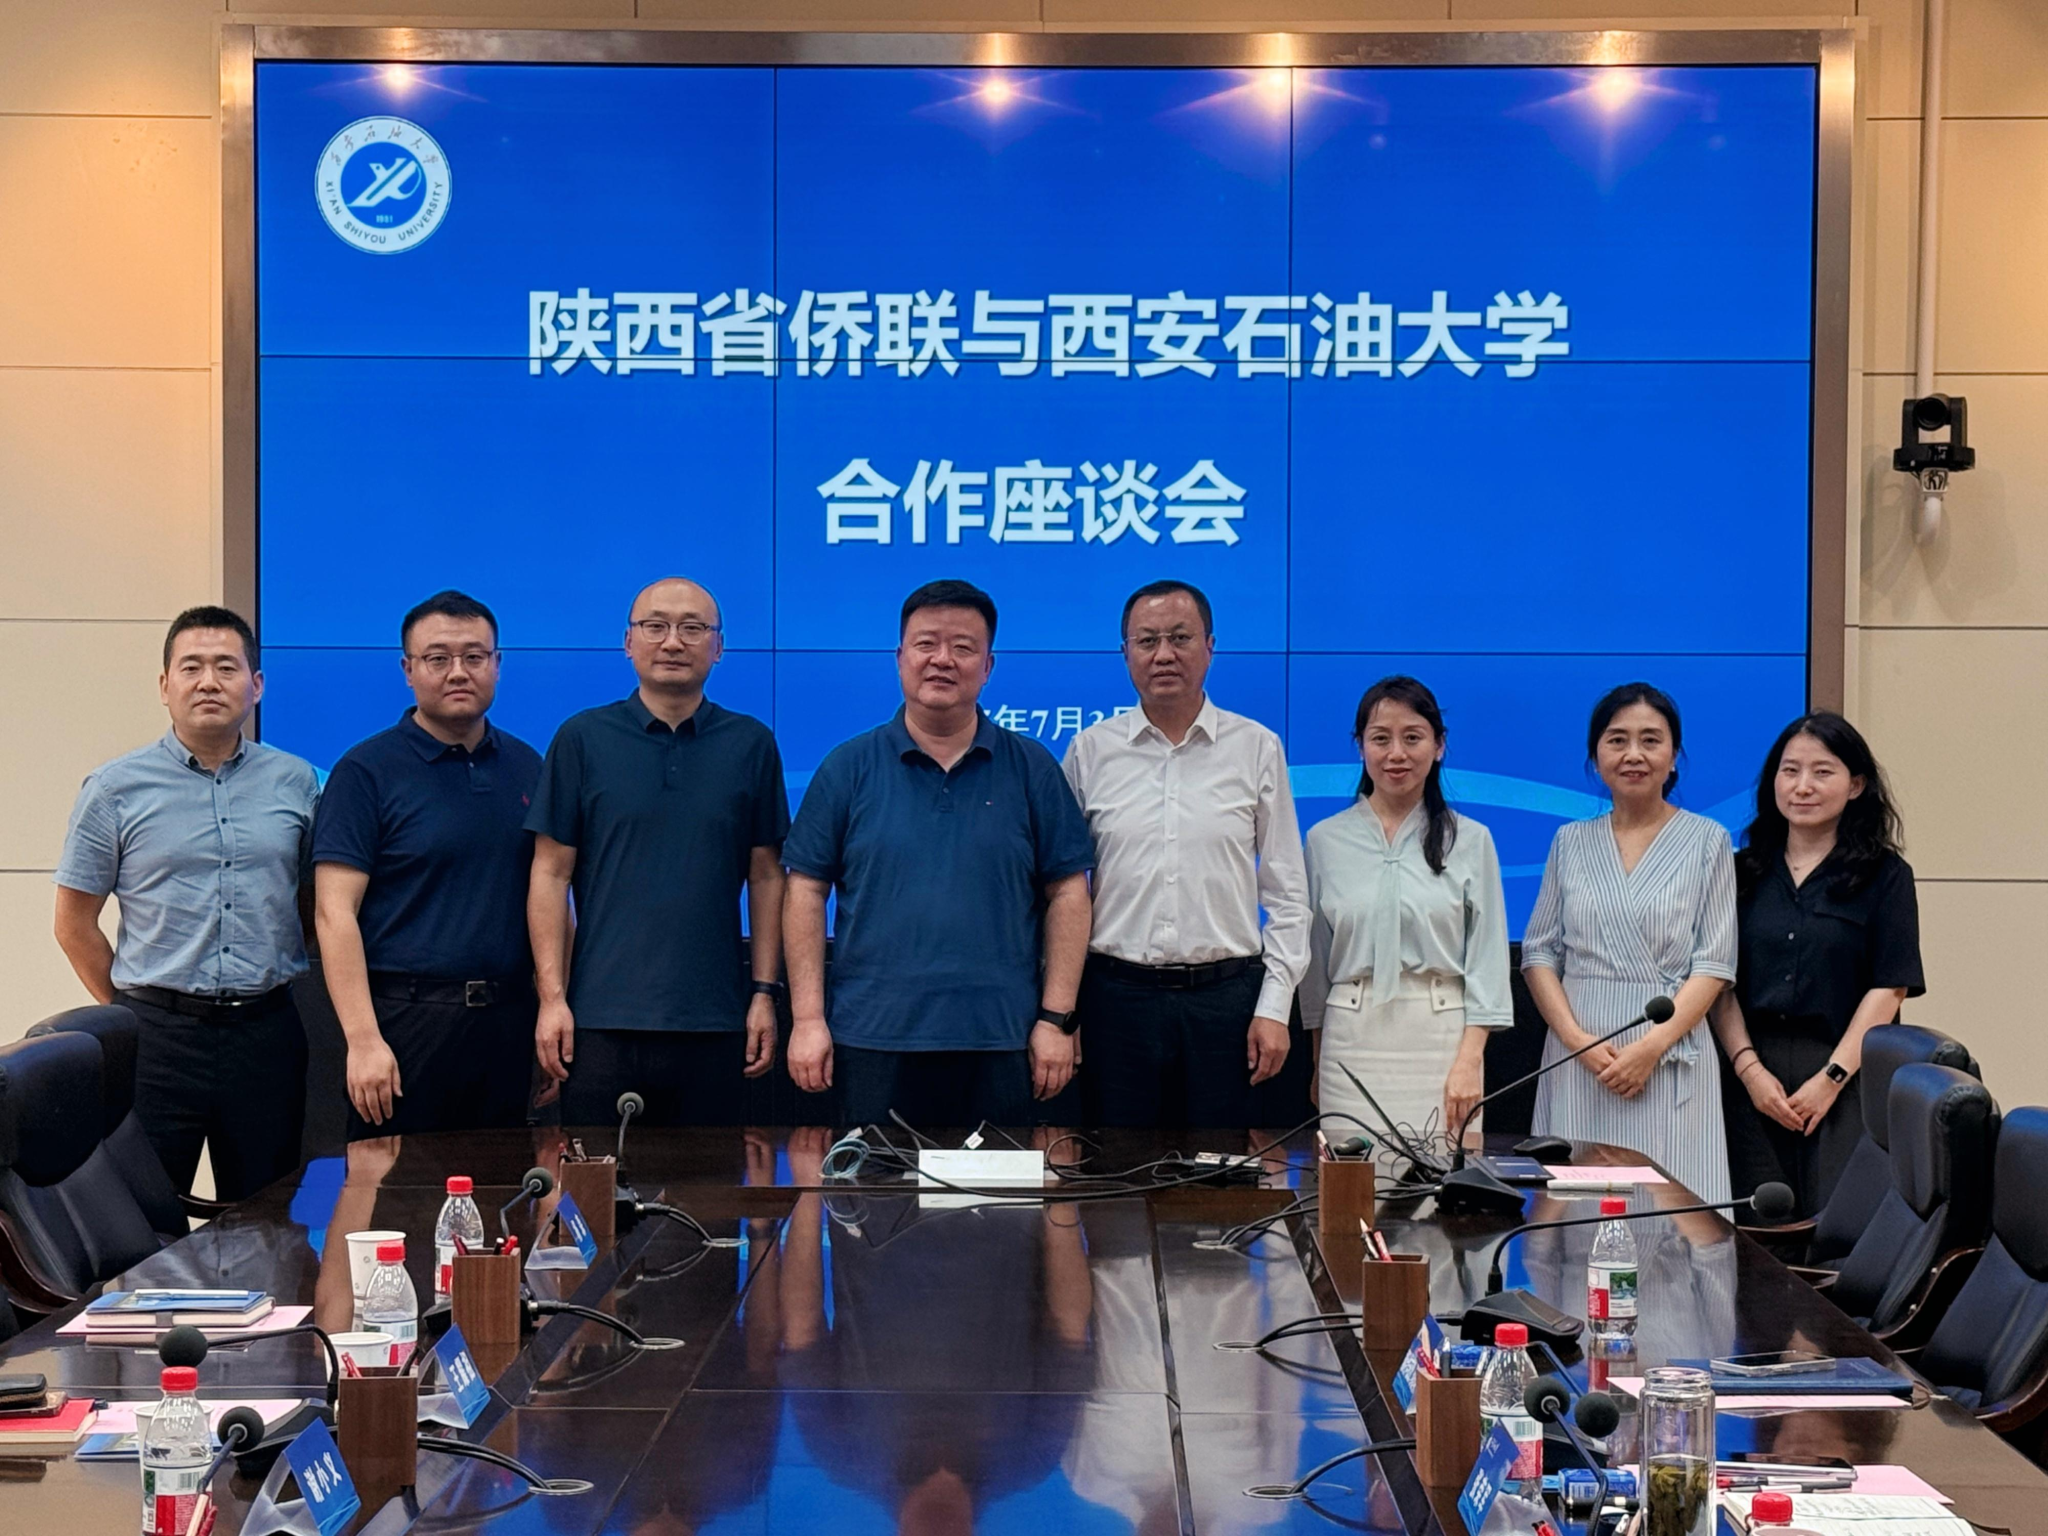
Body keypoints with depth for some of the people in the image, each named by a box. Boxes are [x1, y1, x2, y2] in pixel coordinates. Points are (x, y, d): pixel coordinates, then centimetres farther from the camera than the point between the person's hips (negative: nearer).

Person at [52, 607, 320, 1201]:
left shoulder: (295, 782, 6)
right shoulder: (115, 789, -1)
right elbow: (74, 925, 4)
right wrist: (134, 1009, 4)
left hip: (267, 1034, 2)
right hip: (157, 1038, -2)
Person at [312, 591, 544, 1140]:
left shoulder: (526, 767, 12)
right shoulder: (365, 771, -3)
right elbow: (334, 912, -10)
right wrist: (363, 1040, -18)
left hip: (509, 1025, 5)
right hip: (406, 1022, -5)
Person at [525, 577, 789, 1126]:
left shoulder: (751, 745, 7)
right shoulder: (581, 740, 3)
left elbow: (766, 877, 9)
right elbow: (551, 874, 2)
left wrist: (765, 992, 3)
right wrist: (552, 996, -5)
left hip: (713, 1020, 1)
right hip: (602, 1019, -1)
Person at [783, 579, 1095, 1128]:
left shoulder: (1031, 769, 7)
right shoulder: (849, 768, 5)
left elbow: (1067, 894, 6)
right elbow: (807, 892, 4)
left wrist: (1056, 1019, -1)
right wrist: (808, 1018, -3)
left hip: (999, 1042, 0)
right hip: (873, 1039, 0)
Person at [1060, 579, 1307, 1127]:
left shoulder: (1257, 749, 5)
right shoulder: (1090, 750, 6)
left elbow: (1286, 893, 7)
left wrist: (1275, 1005, 0)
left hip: (1225, 994, 0)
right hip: (1117, 994, 0)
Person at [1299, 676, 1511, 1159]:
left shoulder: (1470, 841, 5)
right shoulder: (1325, 840, 8)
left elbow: (1487, 961, 3)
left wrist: (1469, 1060, -8)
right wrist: (1318, 1065, 12)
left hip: (1442, 1034, -1)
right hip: (1354, 1034, 1)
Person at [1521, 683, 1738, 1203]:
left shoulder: (1707, 841, 4)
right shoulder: (1570, 843, 12)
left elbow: (1714, 963, -1)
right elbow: (1539, 952, 9)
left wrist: (1652, 1047, -13)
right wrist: (1578, 1039, -7)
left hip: (1671, 1058, -2)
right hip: (1578, 1061, 2)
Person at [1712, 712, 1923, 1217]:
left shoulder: (1885, 876, 4)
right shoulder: (1744, 872, 12)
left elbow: (1889, 988, -3)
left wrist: (1832, 1078, -11)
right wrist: (1749, 1069, -7)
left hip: (1847, 1083, -2)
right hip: (1754, 1080, 2)